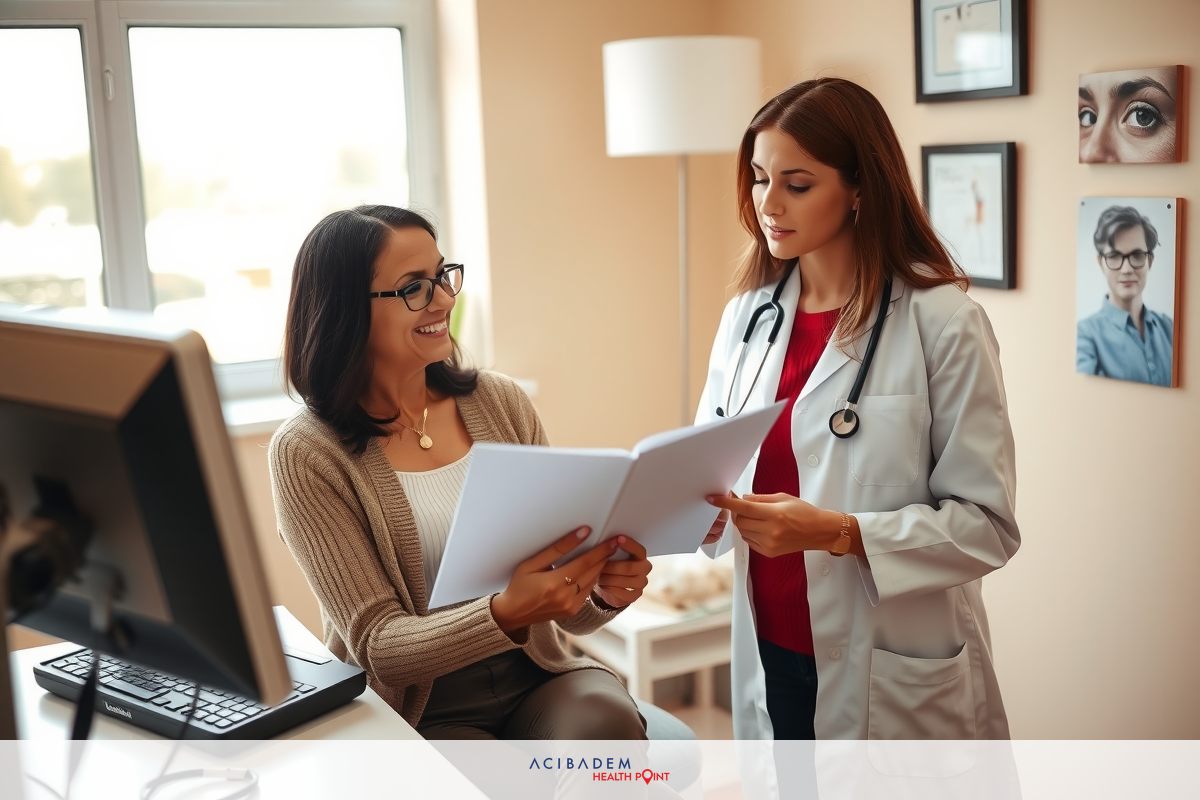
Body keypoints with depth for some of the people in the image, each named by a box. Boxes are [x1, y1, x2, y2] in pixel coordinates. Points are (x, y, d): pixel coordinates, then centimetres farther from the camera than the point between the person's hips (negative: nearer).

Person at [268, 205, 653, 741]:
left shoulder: (500, 403, 3)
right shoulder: (308, 454, -9)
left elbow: (567, 610, 6)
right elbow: (376, 645, -12)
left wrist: (604, 590, -19)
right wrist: (504, 614, -30)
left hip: (535, 679, 4)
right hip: (420, 715, -3)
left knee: (606, 722, -29)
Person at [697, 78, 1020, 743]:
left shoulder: (943, 325, -13)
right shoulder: (746, 315, 4)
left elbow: (986, 523, -15)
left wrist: (836, 532, -26)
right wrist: (699, 504, -13)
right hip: (769, 654, 5)